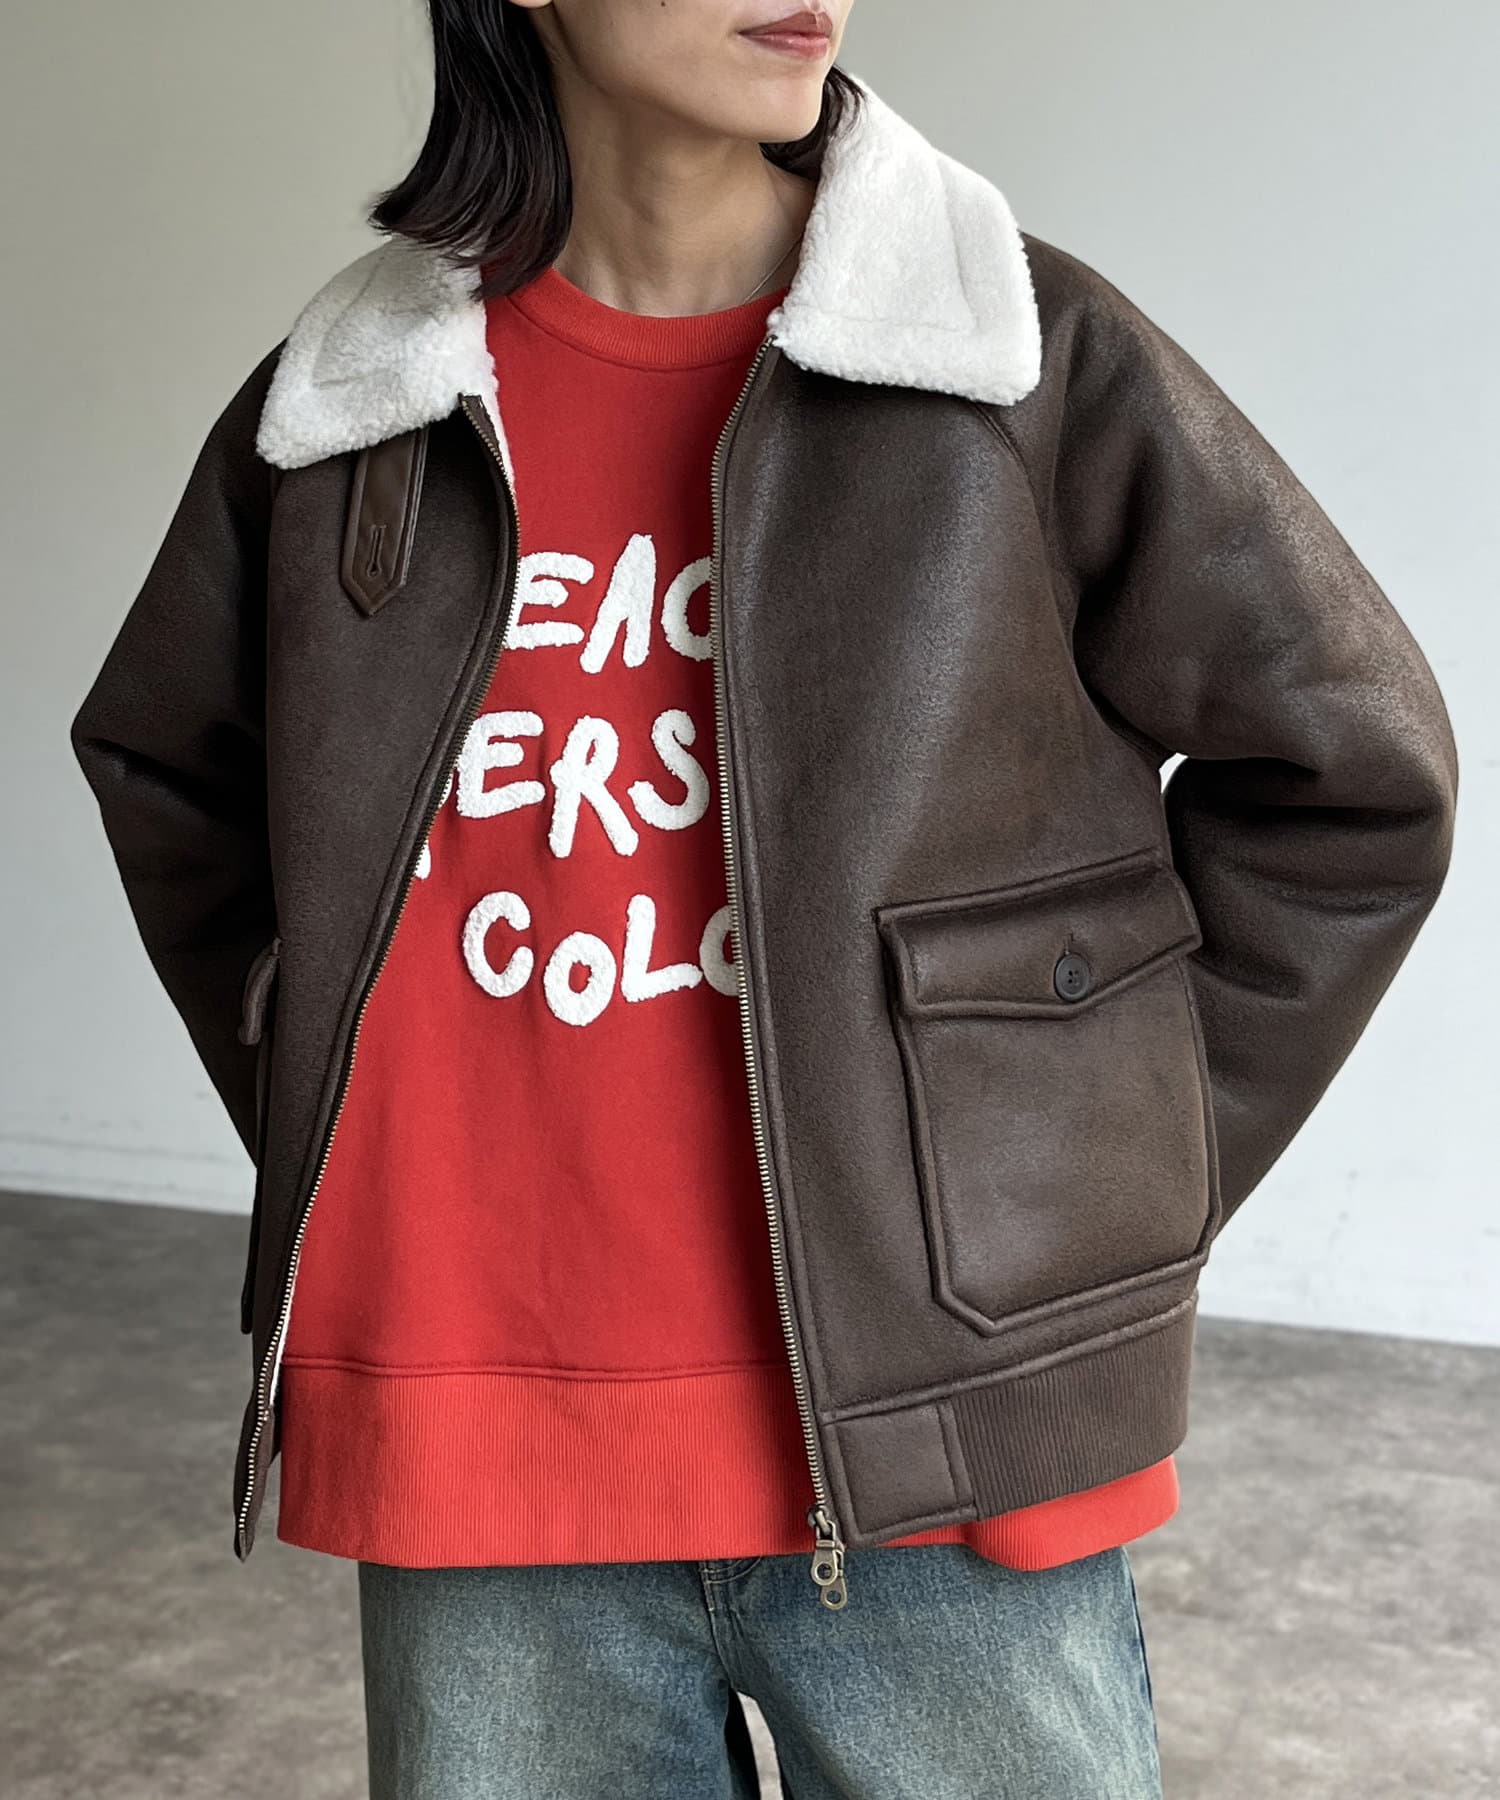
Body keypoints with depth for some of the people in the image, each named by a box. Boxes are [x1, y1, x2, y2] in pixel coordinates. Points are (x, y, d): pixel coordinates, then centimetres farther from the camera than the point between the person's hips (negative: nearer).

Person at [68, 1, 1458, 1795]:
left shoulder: (1029, 353, -4)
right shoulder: (349, 402, 3)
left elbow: (1346, 768, 3)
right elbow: (161, 768, 19)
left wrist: (1107, 1177, 1)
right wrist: (332, 1151, 12)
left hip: (936, 1442, -2)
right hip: (468, 1455, 3)